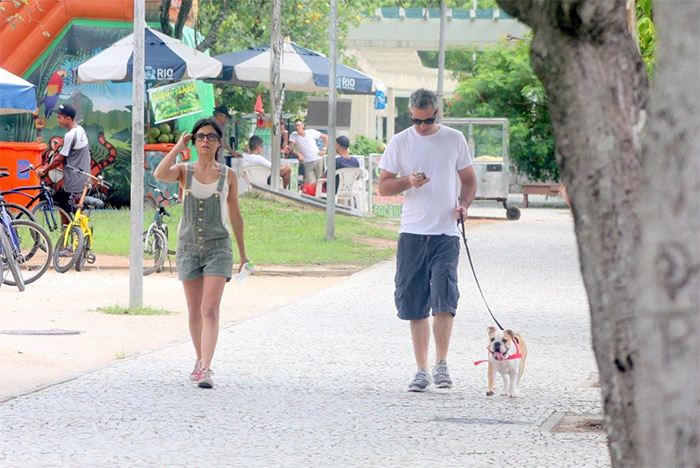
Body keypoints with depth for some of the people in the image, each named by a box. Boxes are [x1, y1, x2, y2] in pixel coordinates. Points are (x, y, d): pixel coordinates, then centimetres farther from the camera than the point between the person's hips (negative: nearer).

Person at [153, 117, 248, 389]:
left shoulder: (228, 176, 4)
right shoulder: (184, 172, 3)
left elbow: (235, 215, 12)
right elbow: (159, 174, -20)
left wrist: (242, 253, 15)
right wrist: (179, 146, -11)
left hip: (217, 247, -2)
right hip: (189, 246, 2)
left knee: (210, 310, -13)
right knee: (194, 311, 10)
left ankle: (205, 370, -21)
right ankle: (200, 360, 28)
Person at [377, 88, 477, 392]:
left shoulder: (454, 139, 7)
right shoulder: (400, 142, 5)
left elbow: (468, 179, 16)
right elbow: (383, 186, 6)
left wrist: (464, 204, -4)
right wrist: (408, 182, -14)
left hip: (446, 233, -1)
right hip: (412, 232, 1)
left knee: (444, 299, -14)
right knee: (414, 304, 3)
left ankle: (441, 365, -5)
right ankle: (421, 369, 10)